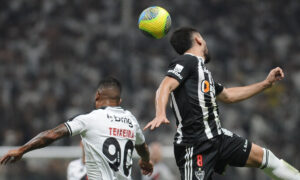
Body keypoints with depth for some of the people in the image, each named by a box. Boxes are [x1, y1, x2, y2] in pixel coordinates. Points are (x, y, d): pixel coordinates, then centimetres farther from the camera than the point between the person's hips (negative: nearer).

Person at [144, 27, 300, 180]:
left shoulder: (203, 70, 22)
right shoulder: (187, 61, -7)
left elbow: (228, 96, 35)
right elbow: (165, 87, -22)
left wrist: (266, 83, 39)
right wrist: (160, 114, -42)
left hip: (217, 137, 9)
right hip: (195, 144, -9)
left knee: (262, 156, 13)